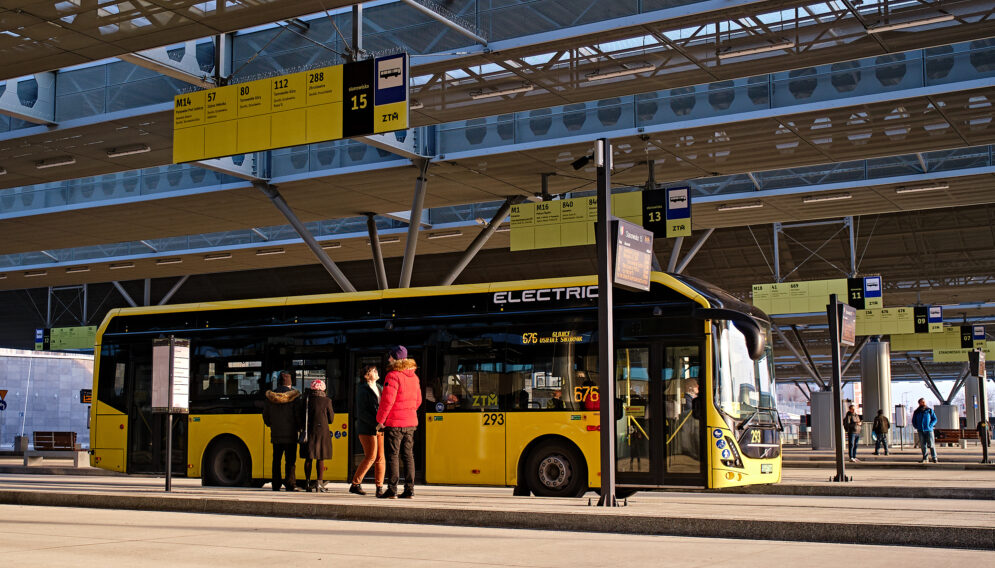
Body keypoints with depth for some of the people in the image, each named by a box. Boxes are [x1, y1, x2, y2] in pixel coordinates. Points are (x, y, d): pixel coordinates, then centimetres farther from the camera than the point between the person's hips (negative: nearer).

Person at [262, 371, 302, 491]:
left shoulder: (270, 396, 3)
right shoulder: (294, 396, -7)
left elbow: (265, 415, 9)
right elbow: (298, 414, -9)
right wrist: (299, 428, 5)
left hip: (275, 433, 3)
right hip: (290, 433, -3)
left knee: (276, 460, 10)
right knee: (290, 460, -1)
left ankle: (276, 485, 11)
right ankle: (290, 484, -6)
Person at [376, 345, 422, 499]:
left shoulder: (393, 375, -14)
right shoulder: (413, 376, 12)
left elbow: (387, 401, -17)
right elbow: (418, 400, 18)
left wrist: (380, 420, -10)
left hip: (394, 423, -7)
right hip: (410, 422, 7)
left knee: (393, 455, -3)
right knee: (408, 456, 8)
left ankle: (392, 490, -3)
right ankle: (409, 490, 8)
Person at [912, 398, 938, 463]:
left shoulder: (930, 410, 5)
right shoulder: (916, 412, 10)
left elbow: (935, 419, 7)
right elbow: (913, 421, 18)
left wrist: (930, 425, -7)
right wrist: (916, 427, 2)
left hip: (928, 430, -2)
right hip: (920, 431, 2)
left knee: (931, 444, -7)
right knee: (922, 445, 3)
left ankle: (934, 457, -2)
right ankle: (924, 458, 10)